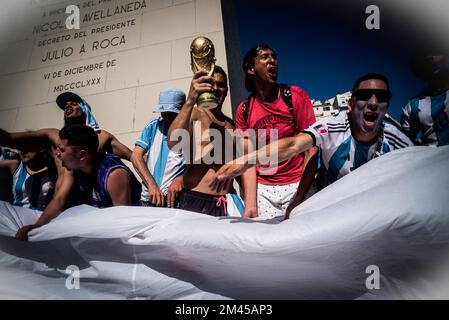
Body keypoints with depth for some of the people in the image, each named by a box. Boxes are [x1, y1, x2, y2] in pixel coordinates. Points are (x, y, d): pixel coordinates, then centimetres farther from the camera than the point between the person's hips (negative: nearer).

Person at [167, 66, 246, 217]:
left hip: (228, 202, 5)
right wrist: (190, 101, -31)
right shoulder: (193, 114, 0)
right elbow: (173, 144, -21)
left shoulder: (232, 124, 15)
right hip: (194, 200, -4)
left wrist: (250, 204, 8)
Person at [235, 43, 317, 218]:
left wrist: (301, 196, -18)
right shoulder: (244, 110, 2)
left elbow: (310, 150, -9)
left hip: (298, 184, -1)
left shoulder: (295, 96, -4)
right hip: (263, 189, 2)